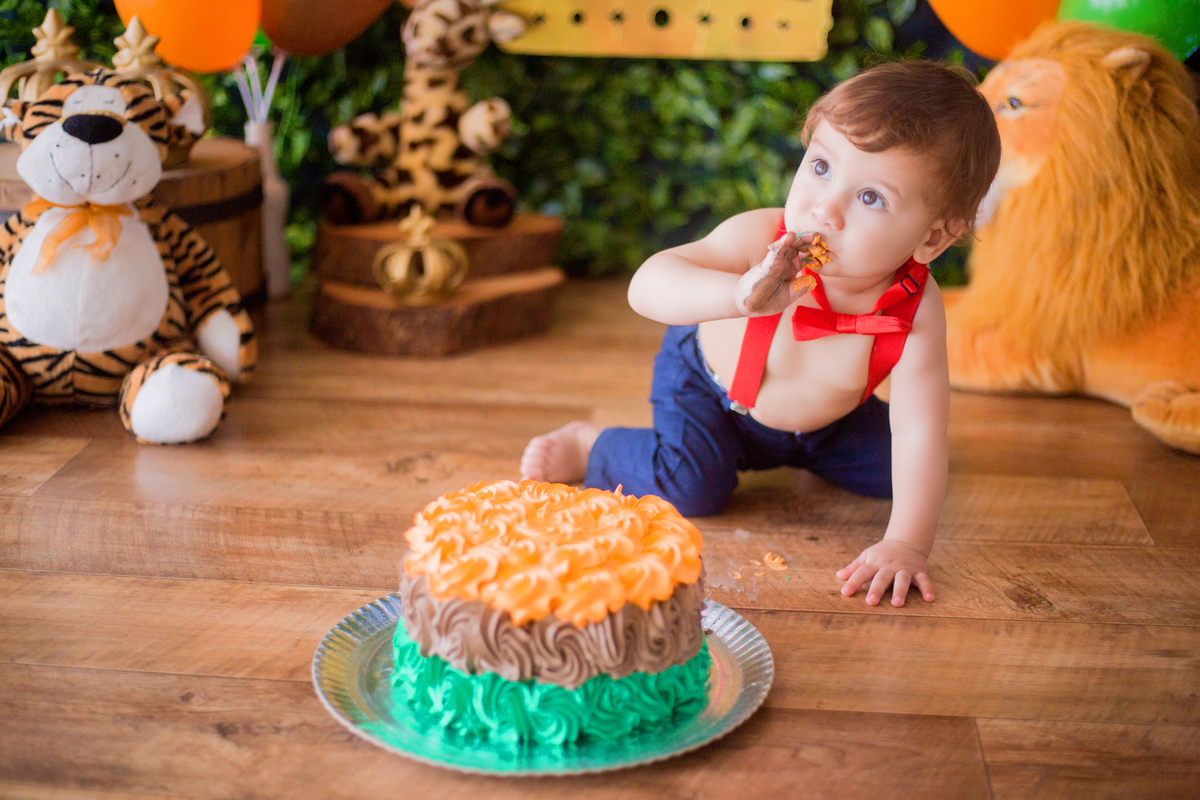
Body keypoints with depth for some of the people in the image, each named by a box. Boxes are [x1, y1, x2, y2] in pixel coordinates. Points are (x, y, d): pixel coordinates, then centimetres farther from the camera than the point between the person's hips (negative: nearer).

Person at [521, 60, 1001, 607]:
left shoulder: (916, 314, -34)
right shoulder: (760, 239, -39)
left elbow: (920, 433, -33)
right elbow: (647, 285, -48)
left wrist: (906, 544, -41)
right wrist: (741, 295, -65)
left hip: (817, 419, 4)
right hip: (707, 378, -3)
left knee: (896, 471, 5)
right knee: (690, 486, -24)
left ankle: (792, 450, 33)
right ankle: (586, 445, 5)